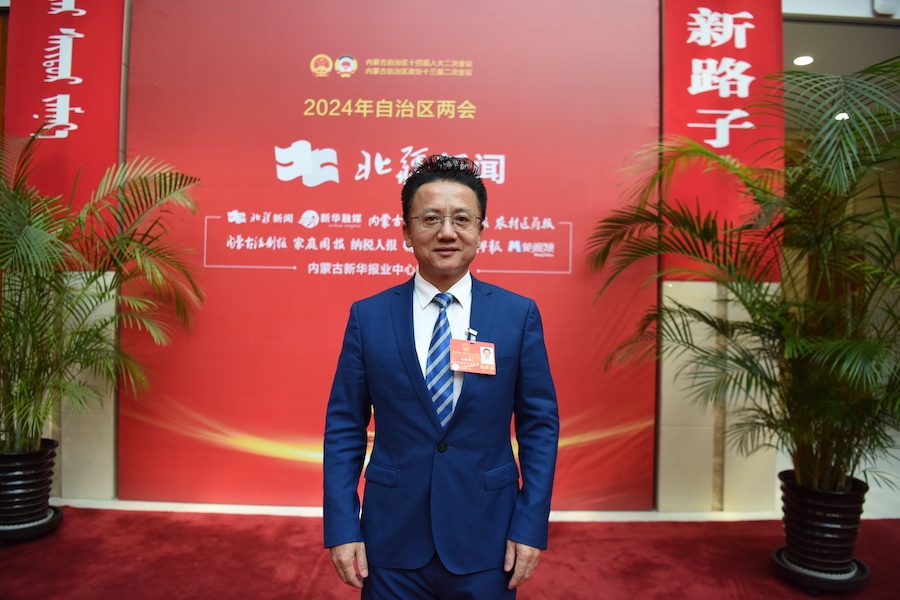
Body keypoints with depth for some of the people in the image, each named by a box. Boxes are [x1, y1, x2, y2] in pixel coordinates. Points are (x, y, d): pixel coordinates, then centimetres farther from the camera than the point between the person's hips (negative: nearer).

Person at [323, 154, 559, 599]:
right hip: (391, 542, 1)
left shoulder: (519, 314, -5)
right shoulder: (367, 316, -4)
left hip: (485, 541, 0)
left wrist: (531, 527, -5)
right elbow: (344, 429, -1)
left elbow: (539, 425, -2)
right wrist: (342, 529, -4)